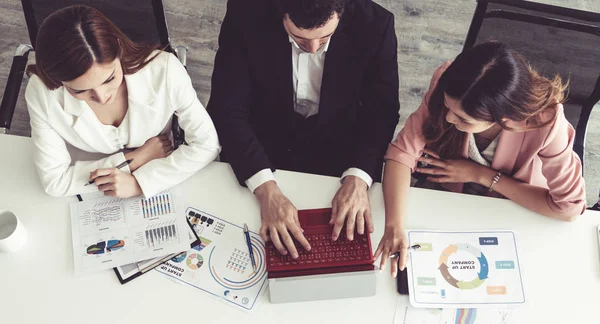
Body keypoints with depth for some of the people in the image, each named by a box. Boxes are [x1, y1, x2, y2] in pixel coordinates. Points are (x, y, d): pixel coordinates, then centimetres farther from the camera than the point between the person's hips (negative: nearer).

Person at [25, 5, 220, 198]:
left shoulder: (164, 70, -26)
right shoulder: (41, 93, -23)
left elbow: (206, 143, -16)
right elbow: (55, 181, -17)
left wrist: (139, 182, -25)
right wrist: (136, 158, -20)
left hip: (157, 189, 1)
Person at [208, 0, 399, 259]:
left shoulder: (374, 24, -20)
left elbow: (381, 110, -12)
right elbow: (227, 109, -22)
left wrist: (358, 178, -29)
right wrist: (266, 189, -35)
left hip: (339, 149, 0)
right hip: (263, 144, 1)